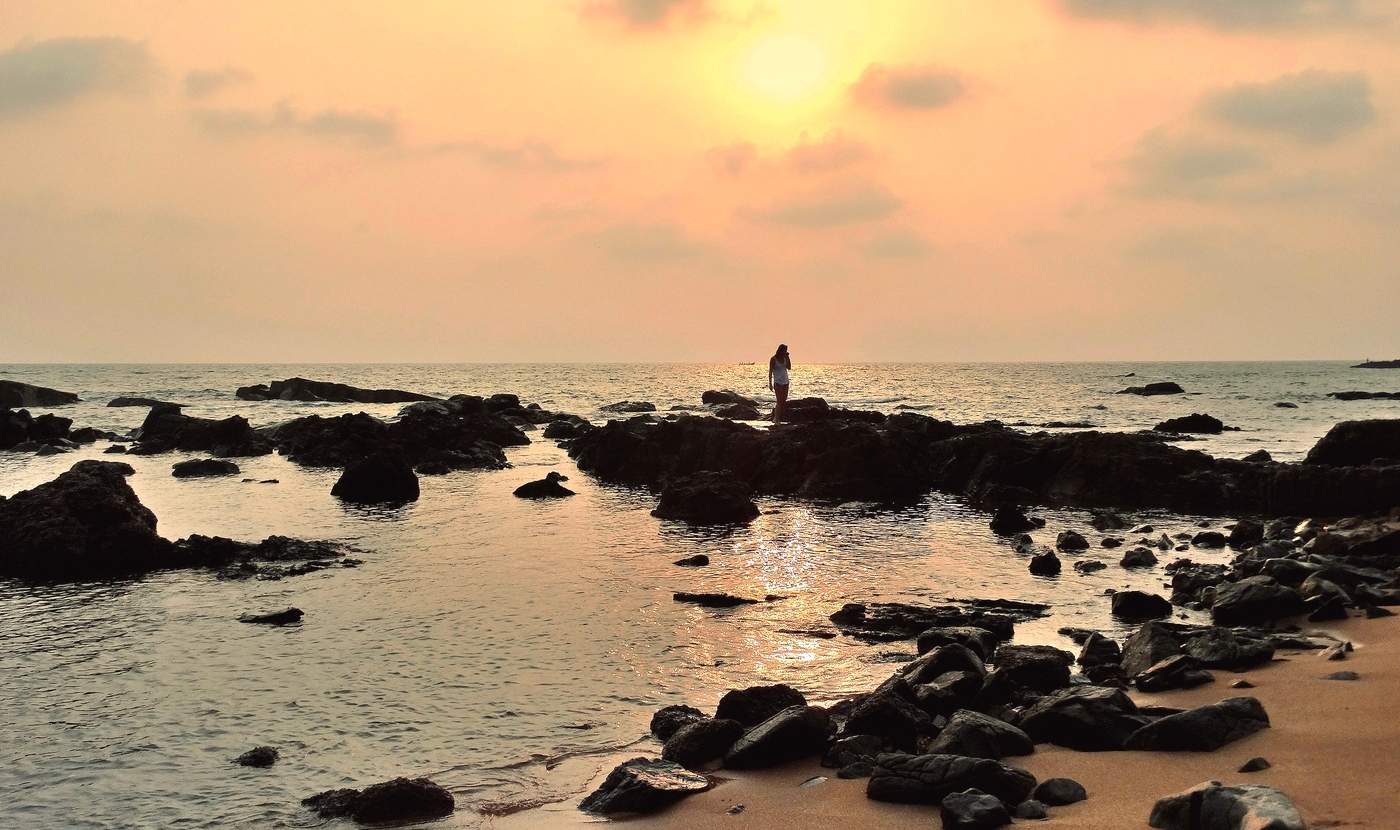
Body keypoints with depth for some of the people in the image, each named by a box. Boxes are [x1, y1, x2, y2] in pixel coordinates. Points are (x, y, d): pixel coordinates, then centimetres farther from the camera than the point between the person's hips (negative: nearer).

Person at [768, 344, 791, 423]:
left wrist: (787, 357, -6)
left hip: (785, 382, 6)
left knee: (784, 402, 6)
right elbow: (770, 371, -7)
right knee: (780, 402, -9)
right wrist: (770, 383, -11)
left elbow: (789, 367, 0)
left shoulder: (784, 358, 8)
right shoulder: (773, 359, -7)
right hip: (778, 383, -6)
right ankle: (776, 418, -2)